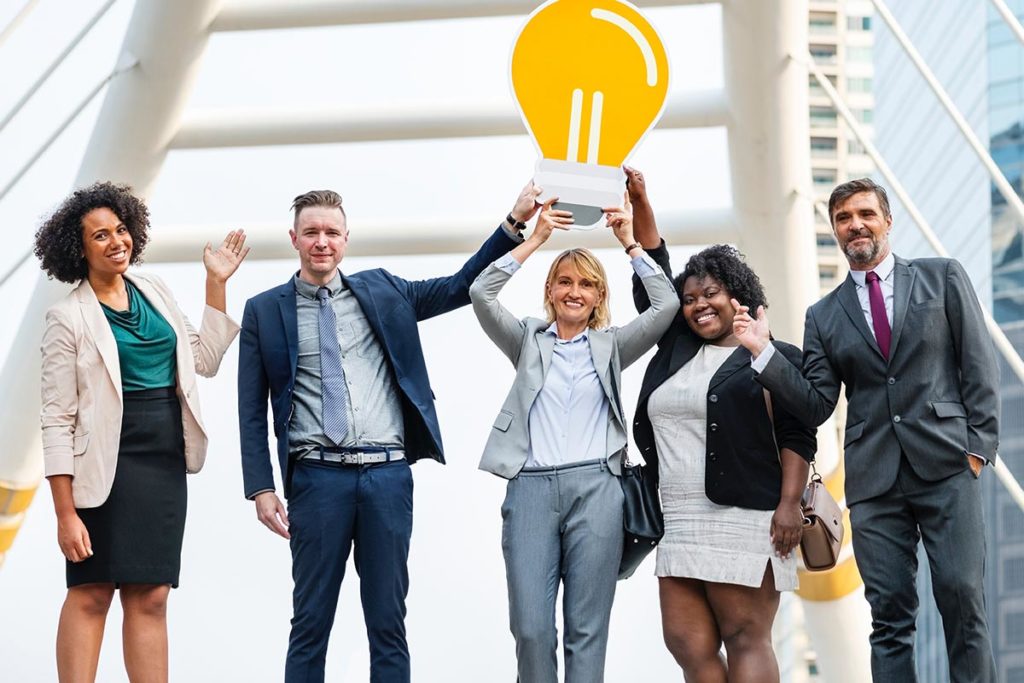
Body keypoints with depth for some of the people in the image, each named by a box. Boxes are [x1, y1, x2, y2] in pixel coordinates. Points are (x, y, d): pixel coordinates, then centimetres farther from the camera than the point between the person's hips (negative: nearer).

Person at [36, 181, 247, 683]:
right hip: (110, 465, -5)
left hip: (165, 462, 5)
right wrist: (66, 514, -14)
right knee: (91, 593, -4)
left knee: (150, 596, 6)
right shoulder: (69, 316, -7)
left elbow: (204, 360, 17)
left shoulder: (154, 290, 11)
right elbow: (57, 420, -9)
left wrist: (216, 284, 11)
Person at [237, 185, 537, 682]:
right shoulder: (265, 311, 6)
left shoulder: (381, 291, 12)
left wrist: (514, 223, 5)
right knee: (311, 622, 2)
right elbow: (252, 410, 5)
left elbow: (459, 288, 14)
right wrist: (261, 487, -3)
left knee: (388, 620, 5)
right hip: (318, 476, -2)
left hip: (388, 473, 2)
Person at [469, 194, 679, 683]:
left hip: (595, 490, 0)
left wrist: (630, 243, 3)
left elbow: (666, 305, 2)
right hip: (531, 488, 0)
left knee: (587, 628, 0)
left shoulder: (612, 346, 14)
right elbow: (481, 293, 1)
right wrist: (536, 239, 0)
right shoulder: (528, 341, 15)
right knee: (530, 627, -6)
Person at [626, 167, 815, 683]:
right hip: (680, 526, 6)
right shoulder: (678, 349, 19)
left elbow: (797, 437, -2)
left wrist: (790, 504, -14)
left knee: (746, 641, -7)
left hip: (744, 521, -6)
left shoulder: (775, 358, 3)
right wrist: (639, 202, 13)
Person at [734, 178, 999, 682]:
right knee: (889, 616, 0)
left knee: (962, 599, -8)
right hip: (874, 480, 2)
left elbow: (979, 366, 6)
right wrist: (763, 352, -4)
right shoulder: (824, 316, 14)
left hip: (945, 466, -2)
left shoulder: (943, 278, 9)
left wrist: (979, 444, -4)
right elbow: (816, 406, 8)